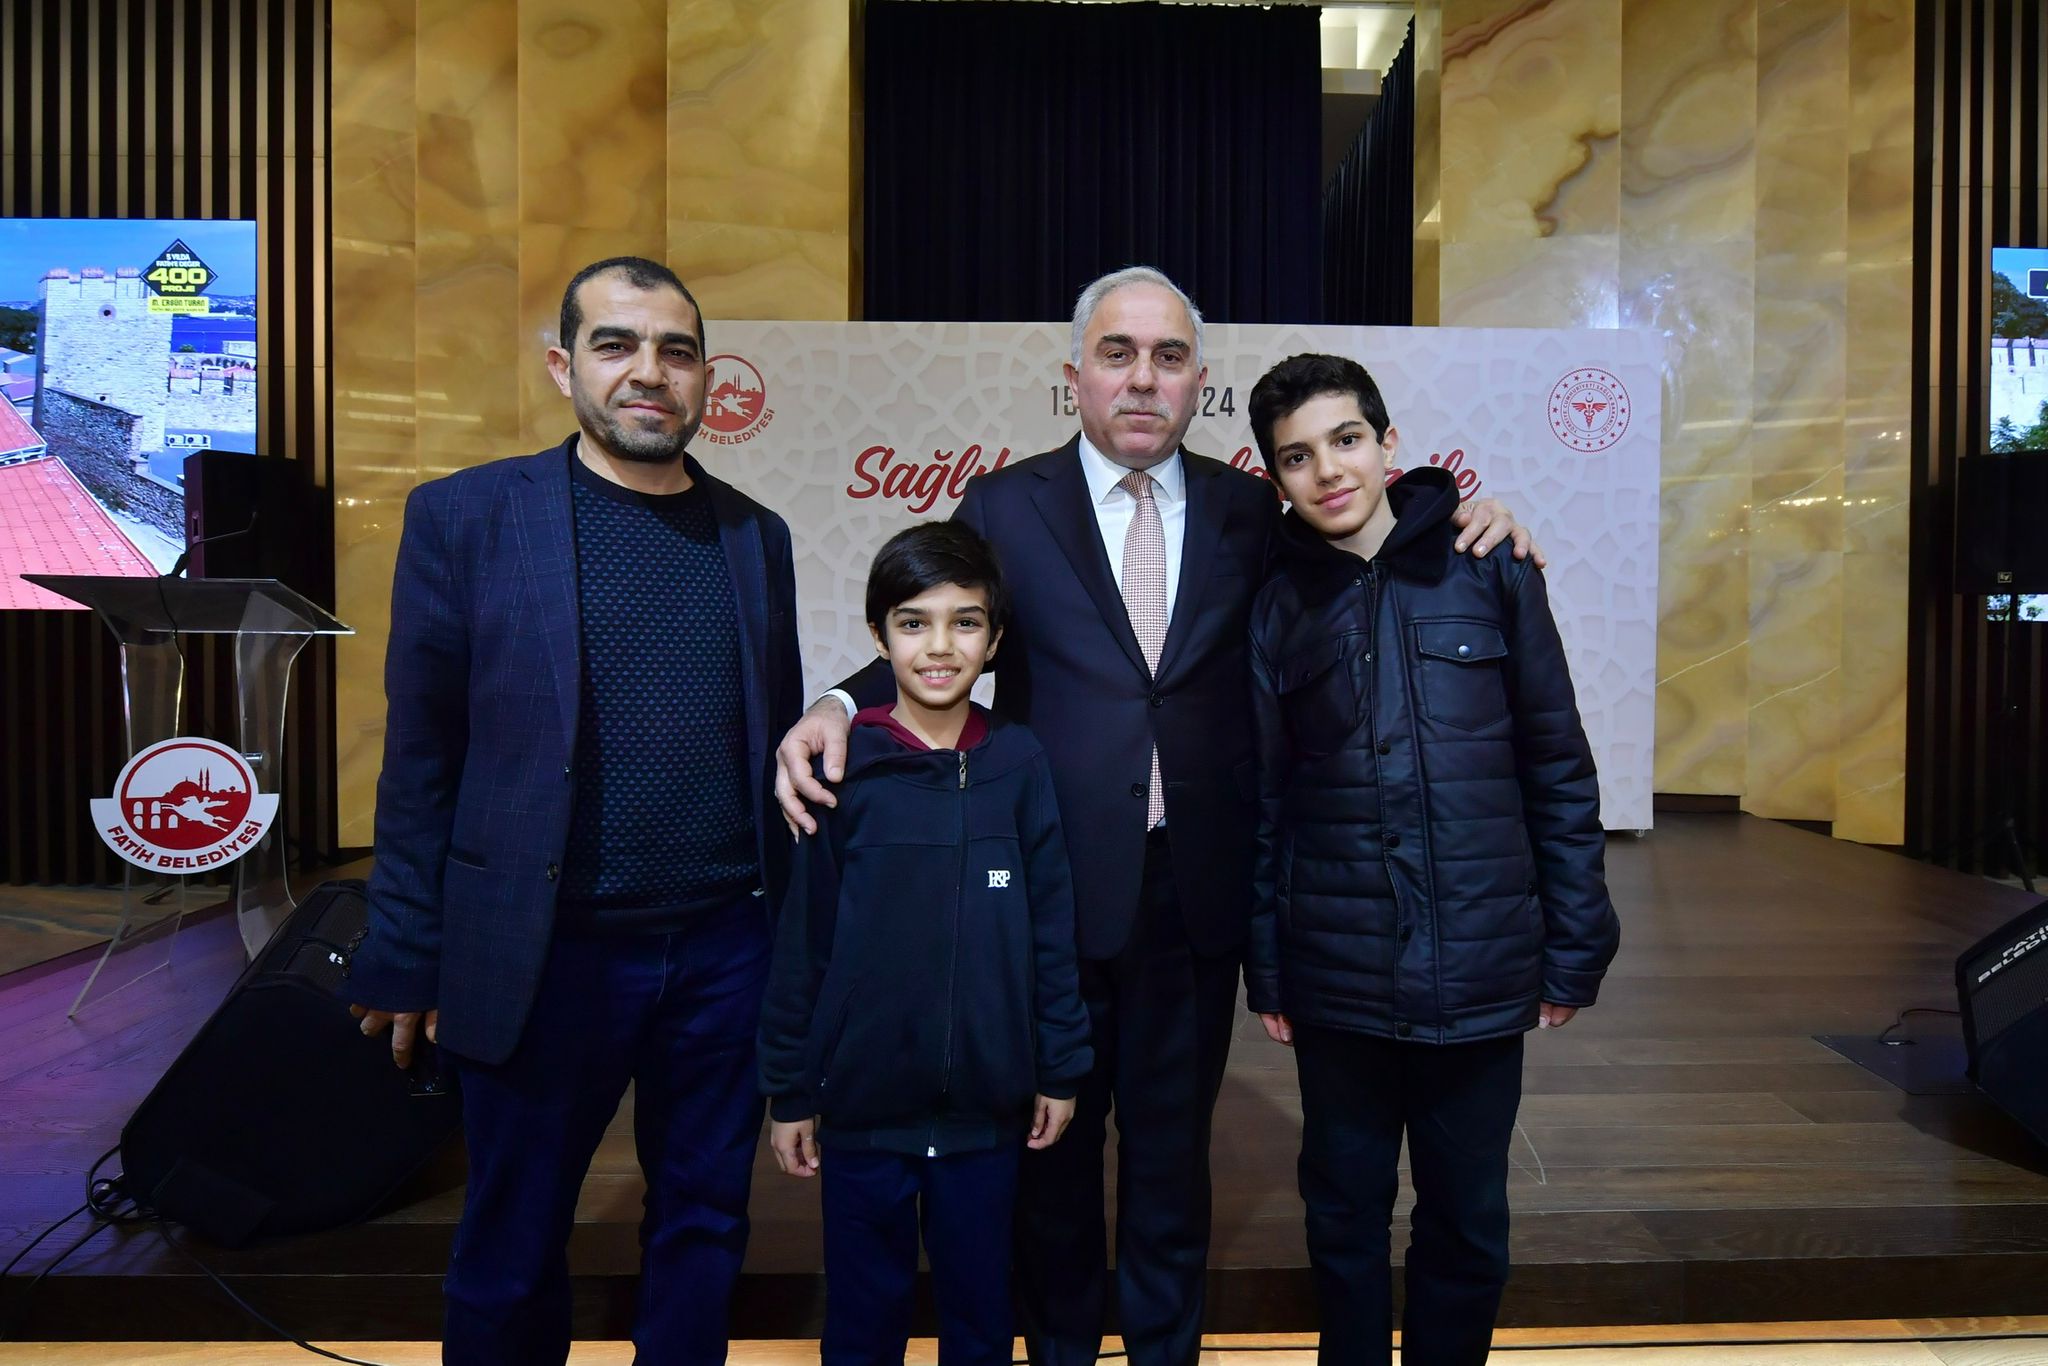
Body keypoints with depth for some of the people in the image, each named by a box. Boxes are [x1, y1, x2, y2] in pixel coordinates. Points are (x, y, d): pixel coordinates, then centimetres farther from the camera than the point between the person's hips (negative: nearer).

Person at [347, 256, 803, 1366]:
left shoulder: (756, 535, 6)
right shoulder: (465, 515, -3)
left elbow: (776, 738, 9)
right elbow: (420, 758, -3)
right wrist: (405, 960, -1)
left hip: (725, 945, 3)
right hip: (541, 953, -2)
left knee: (703, 1225, 18)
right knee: (511, 1253, 15)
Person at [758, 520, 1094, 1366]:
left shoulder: (1018, 764, -4)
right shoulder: (841, 766, -8)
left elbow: (1050, 930, 0)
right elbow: (801, 941, -5)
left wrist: (1061, 1069, 3)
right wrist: (788, 1090, -1)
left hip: (986, 1106, 1)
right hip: (862, 1104, -1)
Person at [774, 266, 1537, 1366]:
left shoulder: (1250, 512, 3)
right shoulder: (1004, 508, -2)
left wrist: (1465, 534, -7)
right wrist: (839, 707, -24)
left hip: (1197, 891, 2)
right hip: (1056, 887, -1)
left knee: (1172, 1142, 19)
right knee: (1054, 1143, 17)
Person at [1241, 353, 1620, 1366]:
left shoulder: (1490, 572, -2)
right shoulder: (1278, 607, 1)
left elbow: (1559, 771, 1)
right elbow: (1262, 805, 3)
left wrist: (1574, 946, 0)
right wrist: (1264, 969, 4)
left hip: (1482, 973, 0)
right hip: (1338, 980, 1)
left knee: (1468, 1218, 15)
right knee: (1345, 1214, 16)